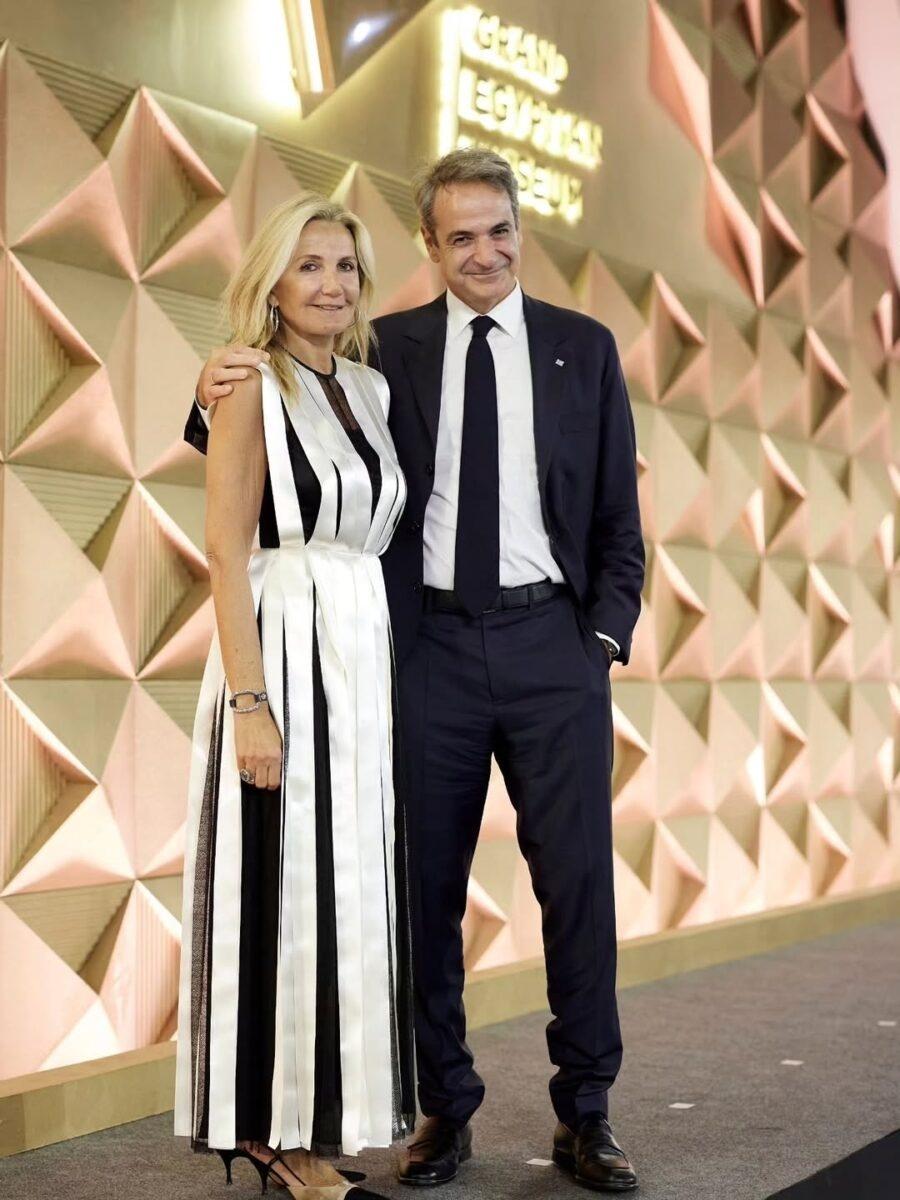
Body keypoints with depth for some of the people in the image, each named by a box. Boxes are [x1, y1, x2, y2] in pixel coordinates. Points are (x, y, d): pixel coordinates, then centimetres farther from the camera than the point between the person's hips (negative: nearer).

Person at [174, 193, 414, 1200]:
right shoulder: (252, 388, -5)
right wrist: (250, 701, -19)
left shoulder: (371, 389, 14)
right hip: (285, 653, -7)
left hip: (367, 658, 7)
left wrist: (388, 667, 7)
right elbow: (227, 554, -12)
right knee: (279, 888, -2)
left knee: (347, 887, 10)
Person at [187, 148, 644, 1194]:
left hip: (552, 641, 0)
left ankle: (584, 1116, 15)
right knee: (427, 884, 5)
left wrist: (607, 632, -1)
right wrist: (220, 402, -11)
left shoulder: (584, 348, 9)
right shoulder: (387, 349, 7)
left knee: (578, 878, 2)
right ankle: (444, 1109, 19)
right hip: (431, 644, 0)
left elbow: (618, 511, 9)